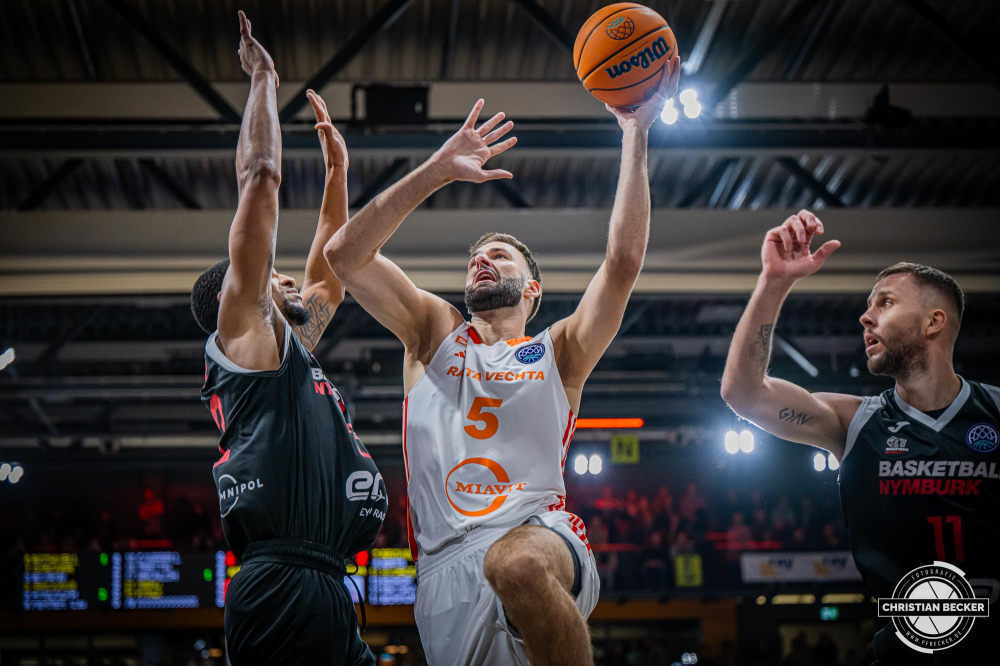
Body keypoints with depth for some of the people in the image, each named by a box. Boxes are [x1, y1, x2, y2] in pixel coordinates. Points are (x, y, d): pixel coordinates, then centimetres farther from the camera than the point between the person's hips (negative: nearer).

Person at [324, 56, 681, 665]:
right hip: (446, 565, 3)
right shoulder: (434, 332, 22)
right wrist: (438, 170, 4)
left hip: (540, 533, -2)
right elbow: (345, 254, 9)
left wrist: (635, 136, 4)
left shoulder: (558, 353, 19)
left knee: (517, 563, -38)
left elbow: (624, 260, 5)